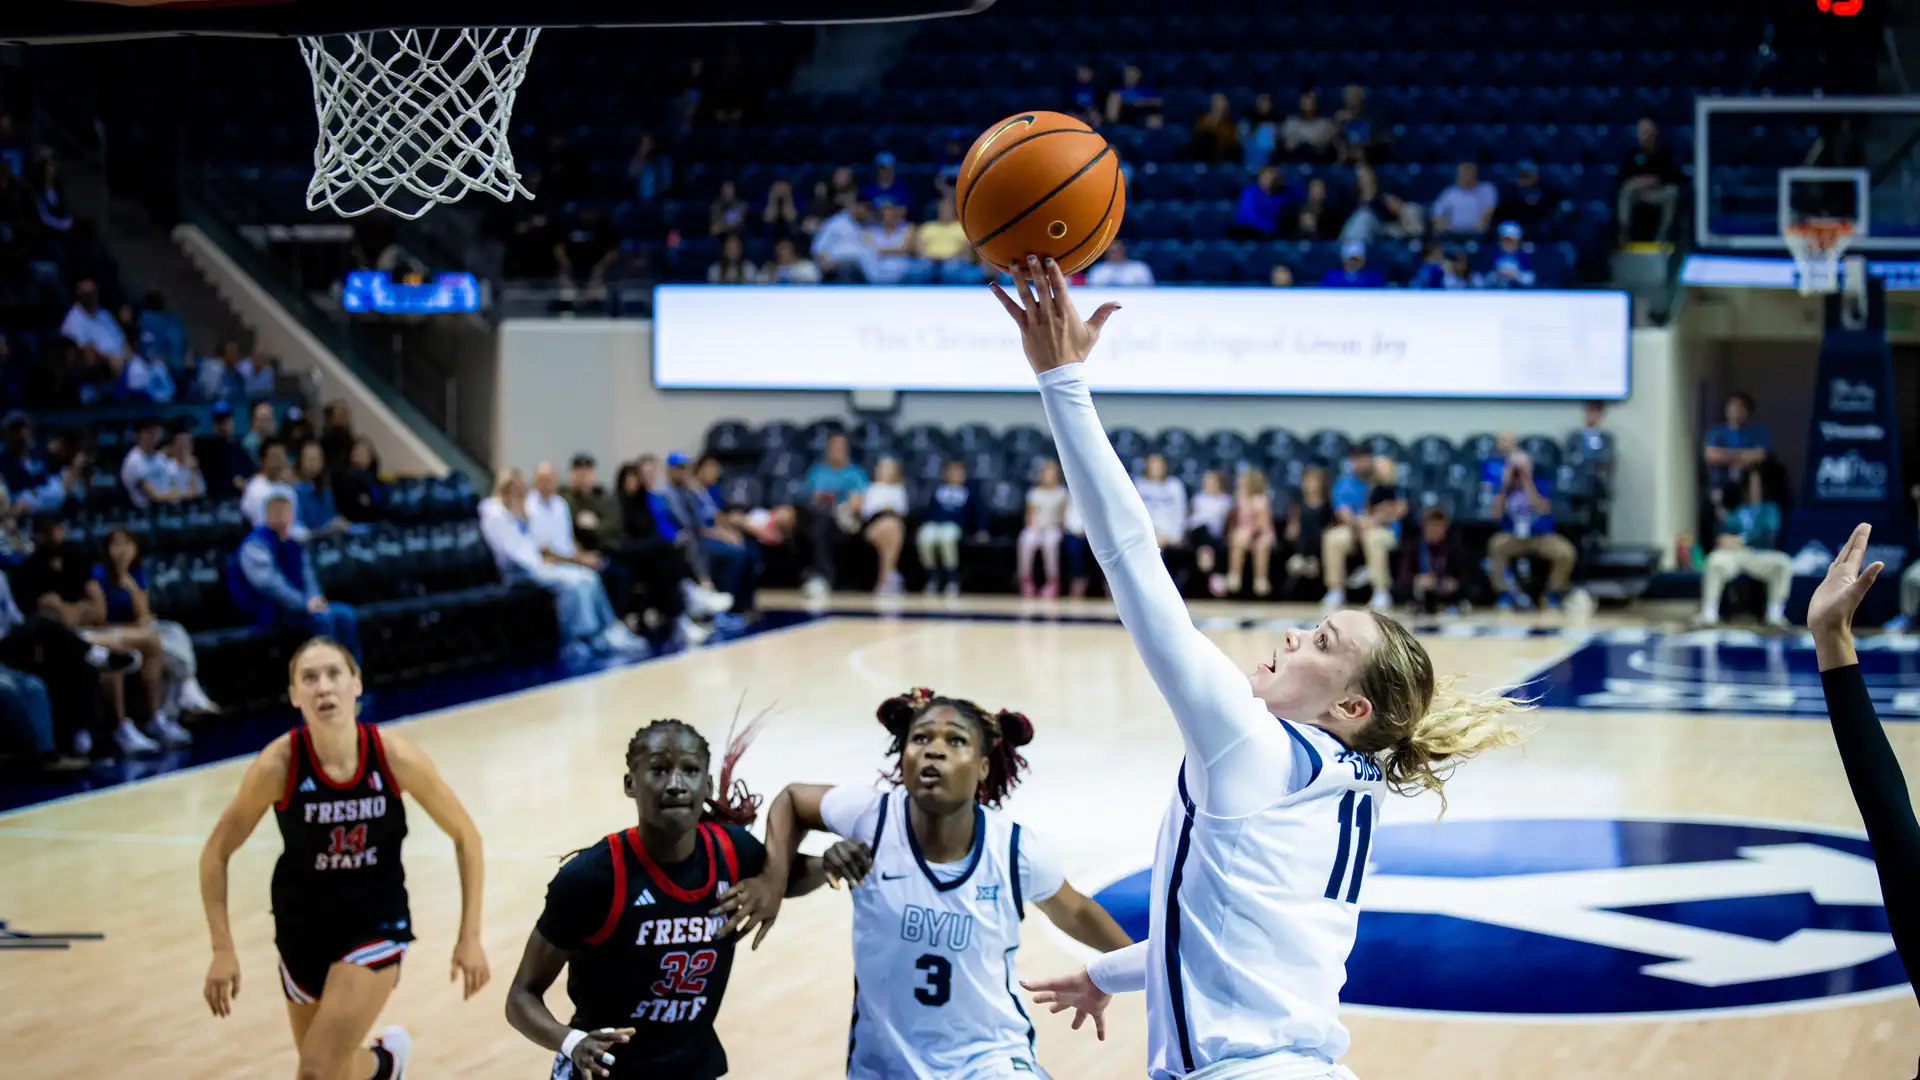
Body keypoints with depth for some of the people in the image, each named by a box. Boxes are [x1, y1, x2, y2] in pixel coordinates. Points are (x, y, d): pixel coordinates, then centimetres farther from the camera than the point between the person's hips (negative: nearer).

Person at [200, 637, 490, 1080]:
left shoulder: (397, 758, -20)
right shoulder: (278, 766, -21)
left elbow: (465, 836, -5)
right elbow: (216, 853, -7)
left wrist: (470, 938, -5)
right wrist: (223, 951, -12)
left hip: (377, 922, -2)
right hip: (303, 925, 2)